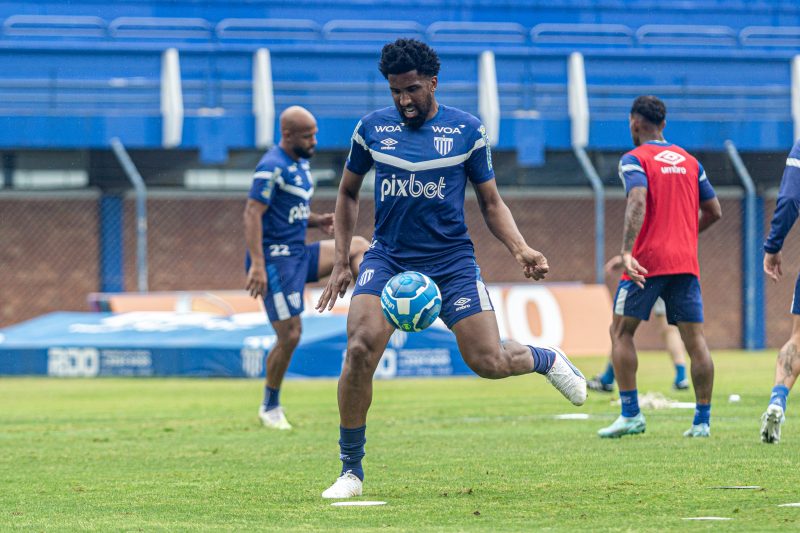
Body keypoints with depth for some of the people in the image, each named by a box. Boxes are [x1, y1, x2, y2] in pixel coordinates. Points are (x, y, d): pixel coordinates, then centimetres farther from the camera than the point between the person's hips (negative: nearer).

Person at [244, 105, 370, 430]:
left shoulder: (300, 163, 13)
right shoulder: (272, 168, -15)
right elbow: (253, 214, -21)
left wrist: (317, 221, 4)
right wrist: (257, 266, -28)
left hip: (299, 254, 9)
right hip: (276, 260, -9)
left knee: (359, 247, 2)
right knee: (290, 336, -6)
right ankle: (270, 407, 9)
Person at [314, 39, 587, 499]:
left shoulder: (467, 131, 0)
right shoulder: (372, 129, 3)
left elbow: (492, 203, 8)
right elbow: (348, 193, 18)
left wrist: (520, 249, -10)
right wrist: (342, 262, 12)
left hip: (451, 261, -1)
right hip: (388, 257, 1)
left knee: (488, 362, -9)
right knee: (361, 348, -22)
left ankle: (547, 360, 29)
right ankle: (352, 471, -9)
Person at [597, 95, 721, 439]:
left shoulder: (634, 160, -2)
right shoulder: (689, 161, 15)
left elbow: (637, 203, -20)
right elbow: (714, 211, 17)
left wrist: (626, 251, -28)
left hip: (648, 260, -5)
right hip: (686, 262, 5)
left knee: (621, 331, 7)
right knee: (695, 339, 2)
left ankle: (631, 414, -2)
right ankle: (703, 420, -2)